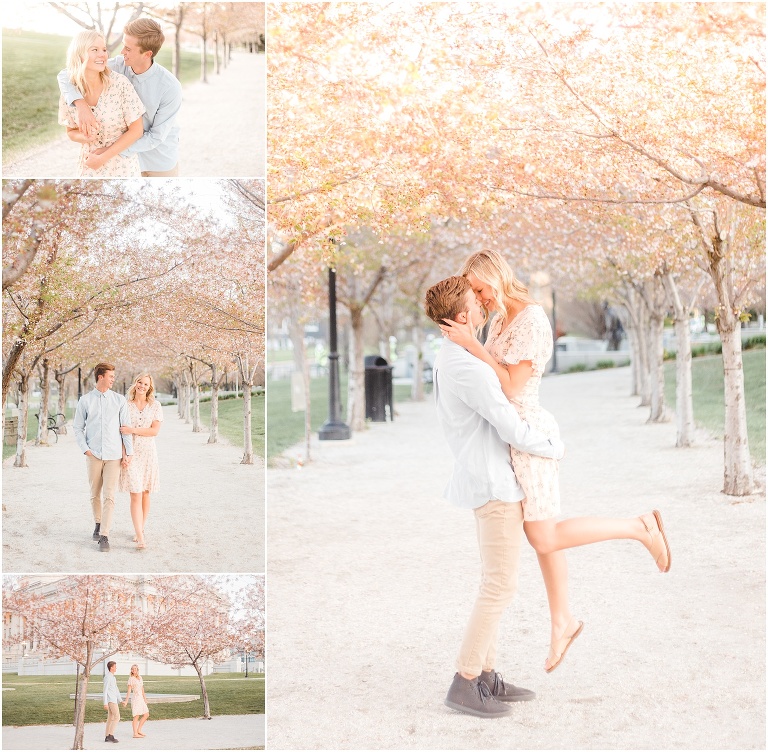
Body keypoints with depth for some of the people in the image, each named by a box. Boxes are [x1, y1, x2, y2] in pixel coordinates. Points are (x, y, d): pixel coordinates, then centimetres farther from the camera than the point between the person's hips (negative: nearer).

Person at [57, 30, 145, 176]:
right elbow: (71, 131, 6)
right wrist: (83, 137, -18)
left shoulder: (120, 83, -18)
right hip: (90, 165, 3)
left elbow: (136, 130, -14)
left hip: (122, 167, -2)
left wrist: (103, 158, -15)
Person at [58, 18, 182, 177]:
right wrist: (81, 105, -39)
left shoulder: (170, 87, -28)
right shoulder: (118, 66, -17)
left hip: (160, 159, -3)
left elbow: (156, 136, -22)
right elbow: (66, 76, -18)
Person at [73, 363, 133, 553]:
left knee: (109, 496, -8)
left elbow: (126, 427, 3)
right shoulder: (85, 400, 2)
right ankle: (98, 523, 33)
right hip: (94, 455, 1)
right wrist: (85, 450, -2)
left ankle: (104, 536, -7)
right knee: (95, 495, 10)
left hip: (114, 455, -1)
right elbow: (78, 427, 7)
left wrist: (128, 453, 0)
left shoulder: (119, 400, 2)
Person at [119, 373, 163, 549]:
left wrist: (133, 430, -15)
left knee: (145, 493, 8)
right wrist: (123, 454, -9)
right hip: (131, 454, -2)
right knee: (135, 495, -9)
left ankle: (140, 530, 23)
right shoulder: (126, 406, 1)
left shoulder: (155, 406, 3)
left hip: (148, 453, 2)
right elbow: (121, 432, 0)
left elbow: (155, 430, -6)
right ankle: (140, 538, -13)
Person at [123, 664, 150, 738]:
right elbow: (129, 691, -9)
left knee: (146, 715, 6)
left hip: (141, 699, 8)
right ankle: (135, 734, -4)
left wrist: (145, 698, 23)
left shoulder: (140, 678, 13)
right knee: (136, 716, -8)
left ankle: (138, 730, 14)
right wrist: (126, 701, -14)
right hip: (135, 698, -8)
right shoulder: (131, 679, -6)